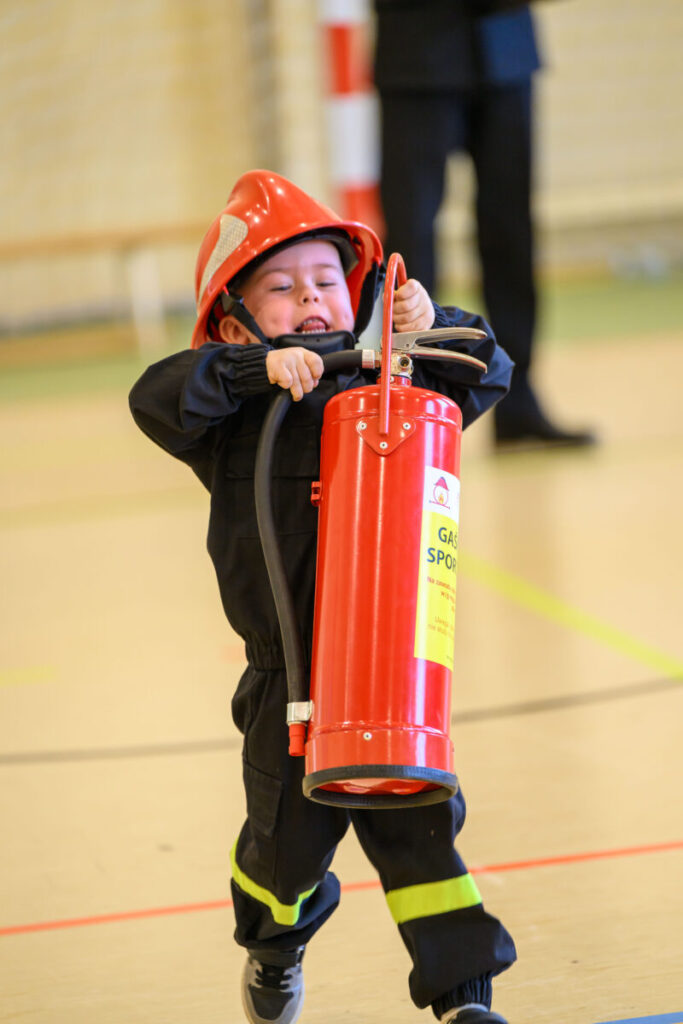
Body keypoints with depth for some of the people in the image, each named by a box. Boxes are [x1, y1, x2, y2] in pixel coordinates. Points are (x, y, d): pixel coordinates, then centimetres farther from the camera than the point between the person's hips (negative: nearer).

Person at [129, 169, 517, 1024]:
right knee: (289, 837, 13)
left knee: (418, 827, -1)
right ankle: (275, 946, 45)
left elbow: (486, 378, 7)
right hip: (290, 680, -1)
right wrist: (258, 368, -28)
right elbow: (154, 399, -18)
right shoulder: (235, 417, -2)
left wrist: (435, 328, -13)